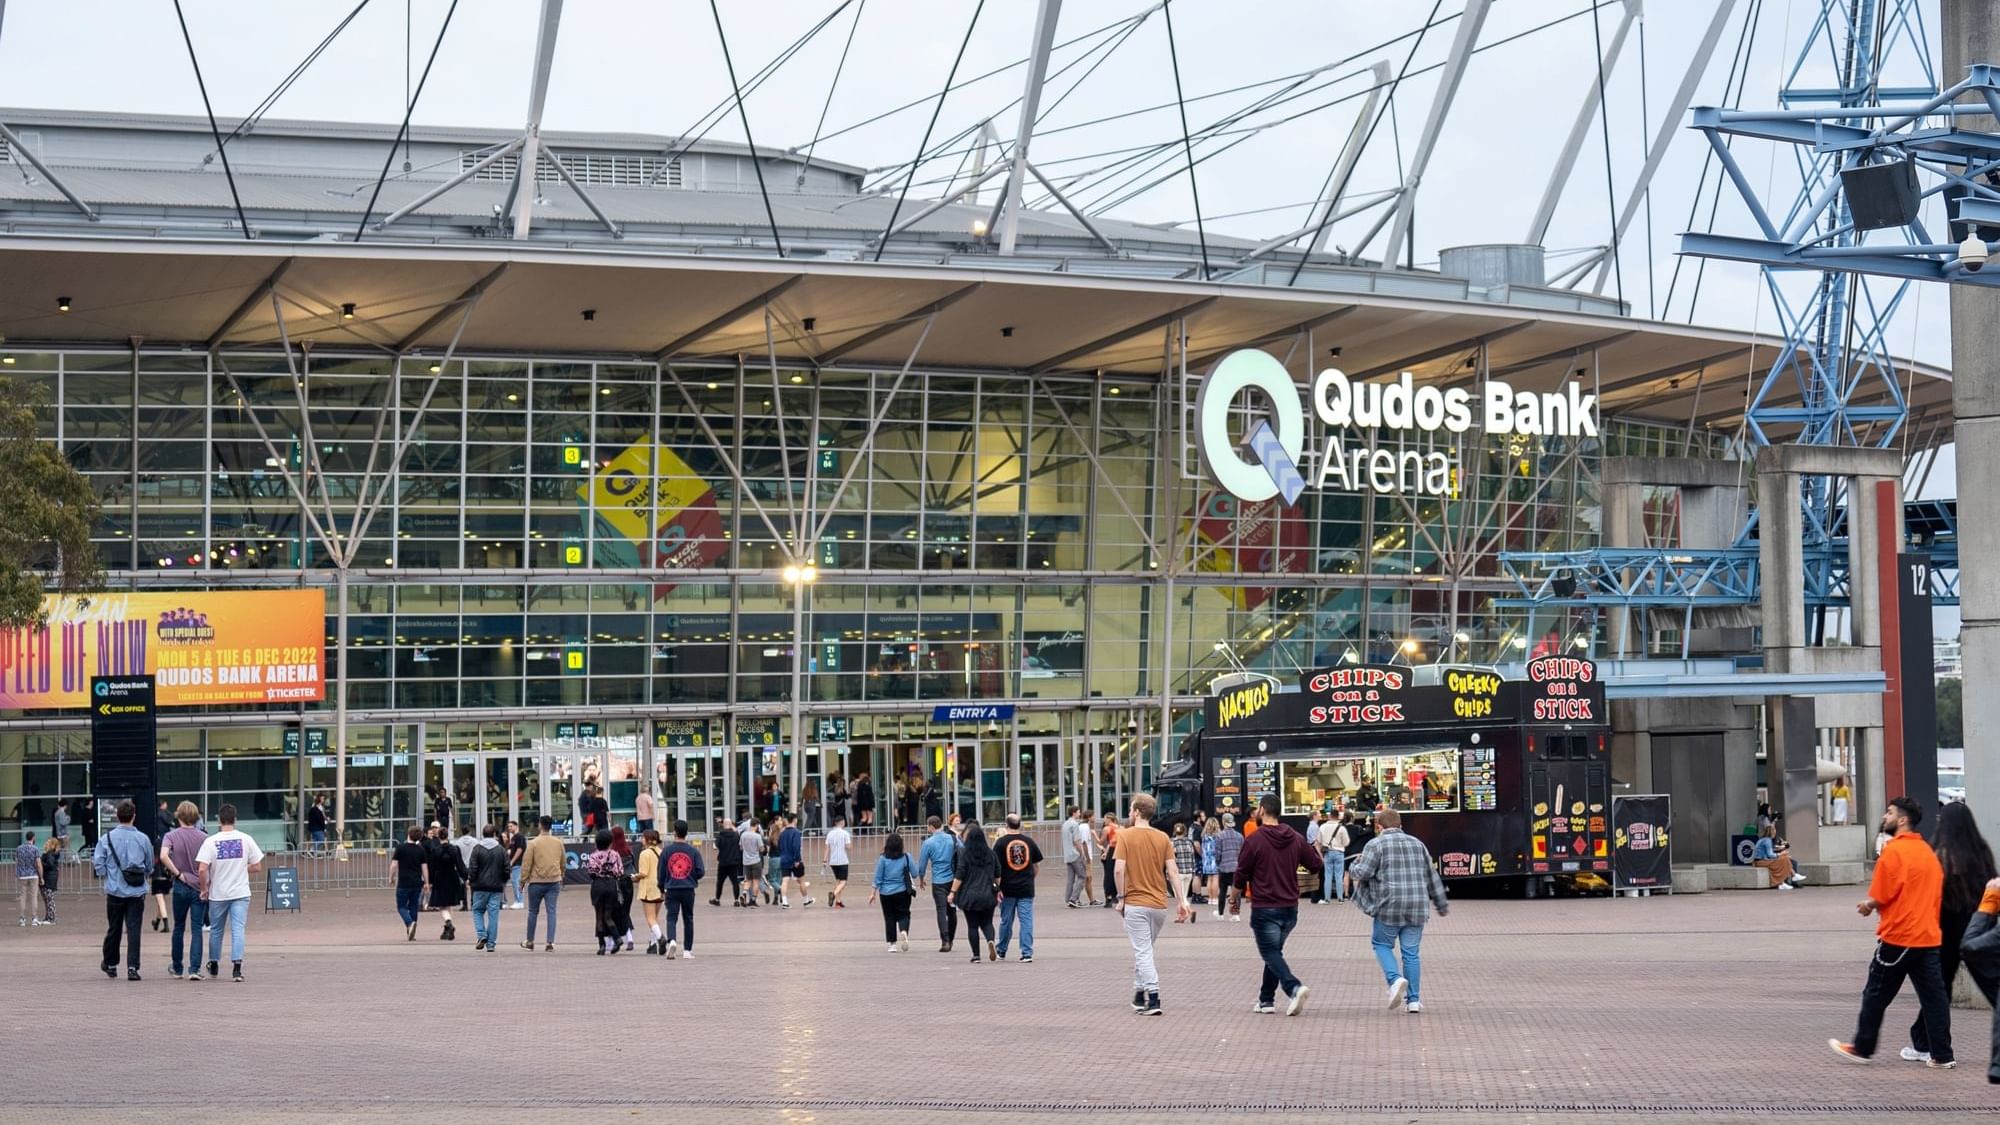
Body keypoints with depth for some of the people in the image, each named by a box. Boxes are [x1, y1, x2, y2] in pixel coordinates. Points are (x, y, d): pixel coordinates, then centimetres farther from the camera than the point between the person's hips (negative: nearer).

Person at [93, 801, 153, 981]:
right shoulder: (143, 839, -3)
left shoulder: (107, 838, -5)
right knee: (134, 929, -1)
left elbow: (98, 864, -6)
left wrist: (107, 877, 12)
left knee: (114, 929, 14)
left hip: (115, 890, 0)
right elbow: (150, 867, 6)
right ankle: (132, 967, -9)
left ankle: (110, 964, 29)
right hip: (137, 892, 0)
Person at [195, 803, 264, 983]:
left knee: (216, 930, 16)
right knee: (238, 929, -3)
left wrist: (204, 888, 0)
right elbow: (257, 867, 1)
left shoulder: (211, 841, -8)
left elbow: (202, 869, -15)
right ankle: (237, 967, -16)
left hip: (218, 894, 0)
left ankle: (213, 966, 29)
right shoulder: (246, 839, -3)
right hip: (240, 893, 0)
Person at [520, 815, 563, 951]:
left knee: (533, 912, 11)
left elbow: (526, 864, -8)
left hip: (537, 882, -3)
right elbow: (562, 863, 15)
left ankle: (530, 942, 21)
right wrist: (560, 877, 28)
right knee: (551, 911, 1)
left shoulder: (533, 843, -9)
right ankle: (550, 942, -7)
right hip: (554, 882, 3)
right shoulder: (558, 843, 3)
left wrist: (523, 880, 2)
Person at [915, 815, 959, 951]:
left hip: (938, 881, -3)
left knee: (941, 911, -3)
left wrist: (921, 879, 18)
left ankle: (945, 941, -12)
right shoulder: (953, 839, 2)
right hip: (953, 879, 3)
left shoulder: (928, 842, -5)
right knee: (952, 911, 14)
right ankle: (951, 940, 23)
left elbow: (922, 863, 1)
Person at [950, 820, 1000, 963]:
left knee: (972, 925, 5)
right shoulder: (991, 854, 4)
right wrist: (997, 890, 23)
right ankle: (990, 941, -18)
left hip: (969, 895, -3)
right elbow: (998, 875, 11)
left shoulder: (965, 854, -8)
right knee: (987, 922, 12)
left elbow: (959, 876, -11)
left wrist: (952, 892, -7)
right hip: (988, 895, 3)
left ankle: (976, 955, 4)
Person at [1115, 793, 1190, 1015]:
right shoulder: (1162, 837, 4)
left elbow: (1119, 869, -14)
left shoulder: (1126, 836, -7)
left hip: (1135, 903, -4)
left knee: (1143, 952, -3)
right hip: (1159, 904, 4)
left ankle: (1153, 999, -13)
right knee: (1144, 950, 19)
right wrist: (1181, 900, 0)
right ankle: (1140, 995, 26)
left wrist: (1121, 898, -4)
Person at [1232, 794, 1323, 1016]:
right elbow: (1315, 865, 9)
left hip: (1264, 908, -6)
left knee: (1271, 953, -2)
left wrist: (1234, 900, 10)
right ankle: (1266, 999, 20)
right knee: (1274, 951, 18)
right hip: (1290, 907, 6)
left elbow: (1241, 875, -6)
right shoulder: (1296, 839, 4)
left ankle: (1294, 988, -26)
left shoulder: (1254, 840, -10)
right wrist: (1316, 849, 30)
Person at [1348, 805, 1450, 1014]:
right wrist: (1441, 904, 26)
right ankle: (1414, 1000, 7)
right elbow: (1432, 877, 18)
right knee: (1412, 951, 8)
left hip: (1389, 906, -4)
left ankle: (1395, 979, -11)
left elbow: (1362, 873, -9)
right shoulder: (1417, 844, 14)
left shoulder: (1376, 845, -2)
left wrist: (1353, 866, 14)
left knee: (1382, 944, 13)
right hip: (1417, 907, 4)